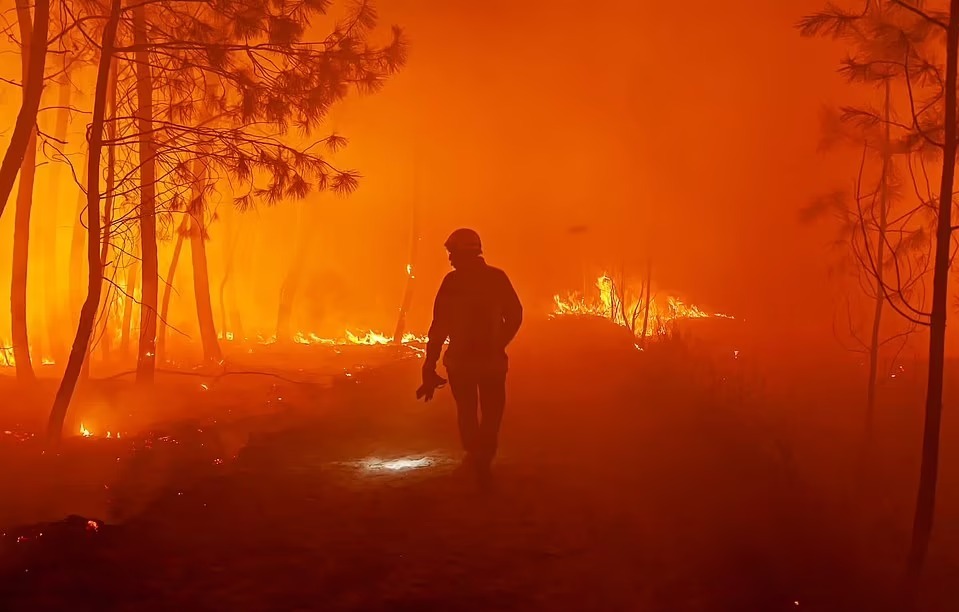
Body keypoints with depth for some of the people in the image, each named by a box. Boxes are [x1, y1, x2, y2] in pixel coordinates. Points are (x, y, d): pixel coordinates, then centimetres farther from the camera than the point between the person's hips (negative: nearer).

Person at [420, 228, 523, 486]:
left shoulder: (451, 281, -9)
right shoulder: (497, 277, -2)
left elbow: (439, 326, -11)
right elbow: (515, 315, 1)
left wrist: (430, 367, -9)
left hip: (460, 360, -1)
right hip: (492, 359, 1)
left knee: (467, 410, 20)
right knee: (492, 411, 13)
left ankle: (475, 455, 19)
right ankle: (483, 459, 1)